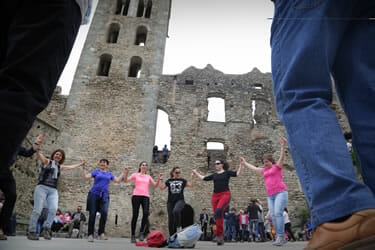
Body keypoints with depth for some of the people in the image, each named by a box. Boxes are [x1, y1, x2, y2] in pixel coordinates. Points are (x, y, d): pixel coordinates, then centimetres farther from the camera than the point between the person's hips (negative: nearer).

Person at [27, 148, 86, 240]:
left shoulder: (60, 167, 22)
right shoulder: (46, 161, 9)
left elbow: (71, 167, 36)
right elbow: (38, 154, -6)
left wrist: (80, 164, 44)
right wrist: (38, 148, -23)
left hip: (53, 190, 4)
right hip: (42, 187, -4)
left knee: (53, 209, -17)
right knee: (37, 210, -9)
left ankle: (46, 228, -7)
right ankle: (32, 232, 1)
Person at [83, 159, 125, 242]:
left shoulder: (109, 174, 19)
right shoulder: (96, 172, 11)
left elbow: (117, 180, 20)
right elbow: (86, 177, 3)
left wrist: (123, 173, 18)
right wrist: (83, 168, -1)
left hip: (104, 196, 2)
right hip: (94, 194, -1)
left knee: (104, 213, -17)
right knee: (92, 214, -4)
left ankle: (101, 234, -10)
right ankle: (90, 235, 6)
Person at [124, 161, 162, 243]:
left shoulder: (148, 176, 18)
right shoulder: (135, 175, 11)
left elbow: (155, 185, 13)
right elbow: (126, 181, 1)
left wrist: (158, 178, -2)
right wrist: (126, 173, -14)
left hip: (146, 197, 2)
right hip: (136, 196, -2)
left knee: (146, 213, -17)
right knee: (135, 215, -1)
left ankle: (141, 232, -2)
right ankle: (133, 235, 10)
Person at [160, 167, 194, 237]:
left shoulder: (183, 180, 8)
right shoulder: (169, 181, 9)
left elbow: (191, 185, -3)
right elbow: (161, 187, 3)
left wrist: (192, 177, -9)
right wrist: (160, 180, -8)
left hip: (180, 200, -2)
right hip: (170, 201, 2)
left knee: (176, 211, -33)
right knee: (170, 220, 3)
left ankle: (178, 227, -12)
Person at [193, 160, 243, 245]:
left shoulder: (227, 173, 7)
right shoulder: (214, 175, 19)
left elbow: (238, 174, -3)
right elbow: (203, 178, 26)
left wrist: (241, 164, -13)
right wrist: (196, 173, 30)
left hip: (225, 194, -5)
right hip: (215, 196, 5)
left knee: (219, 210, -30)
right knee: (217, 216, 1)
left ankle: (219, 234, -26)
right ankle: (221, 238, 11)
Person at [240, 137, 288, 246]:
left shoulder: (277, 166, 6)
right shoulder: (265, 170, 22)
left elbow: (281, 157, -10)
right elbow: (254, 168, 33)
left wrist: (283, 146, -24)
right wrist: (244, 163, 42)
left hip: (281, 193, -6)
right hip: (271, 196, 6)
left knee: (278, 213, -21)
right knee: (274, 216, -3)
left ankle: (280, 236, -20)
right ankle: (281, 238, 0)